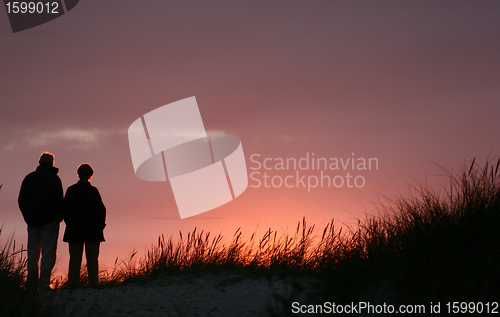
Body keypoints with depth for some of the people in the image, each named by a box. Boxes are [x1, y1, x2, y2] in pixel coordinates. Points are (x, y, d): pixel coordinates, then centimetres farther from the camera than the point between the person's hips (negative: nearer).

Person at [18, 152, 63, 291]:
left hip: (32, 221, 5)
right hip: (49, 221, -4)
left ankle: (31, 284, 9)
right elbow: (58, 200, -12)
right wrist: (59, 217, 0)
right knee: (48, 253, -3)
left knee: (32, 253, 10)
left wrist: (27, 216, 15)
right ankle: (44, 283, -9)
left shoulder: (29, 178, 8)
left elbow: (21, 200, 9)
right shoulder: (53, 178, -7)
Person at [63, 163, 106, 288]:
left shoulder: (71, 190, 1)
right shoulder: (93, 191, -8)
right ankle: (93, 283, 0)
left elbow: (64, 209, 3)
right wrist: (100, 225, 6)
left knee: (74, 258, 7)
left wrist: (70, 223, 13)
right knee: (92, 259, 3)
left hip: (74, 229, 2)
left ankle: (72, 282, 2)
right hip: (92, 230, -2)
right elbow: (101, 210, -7)